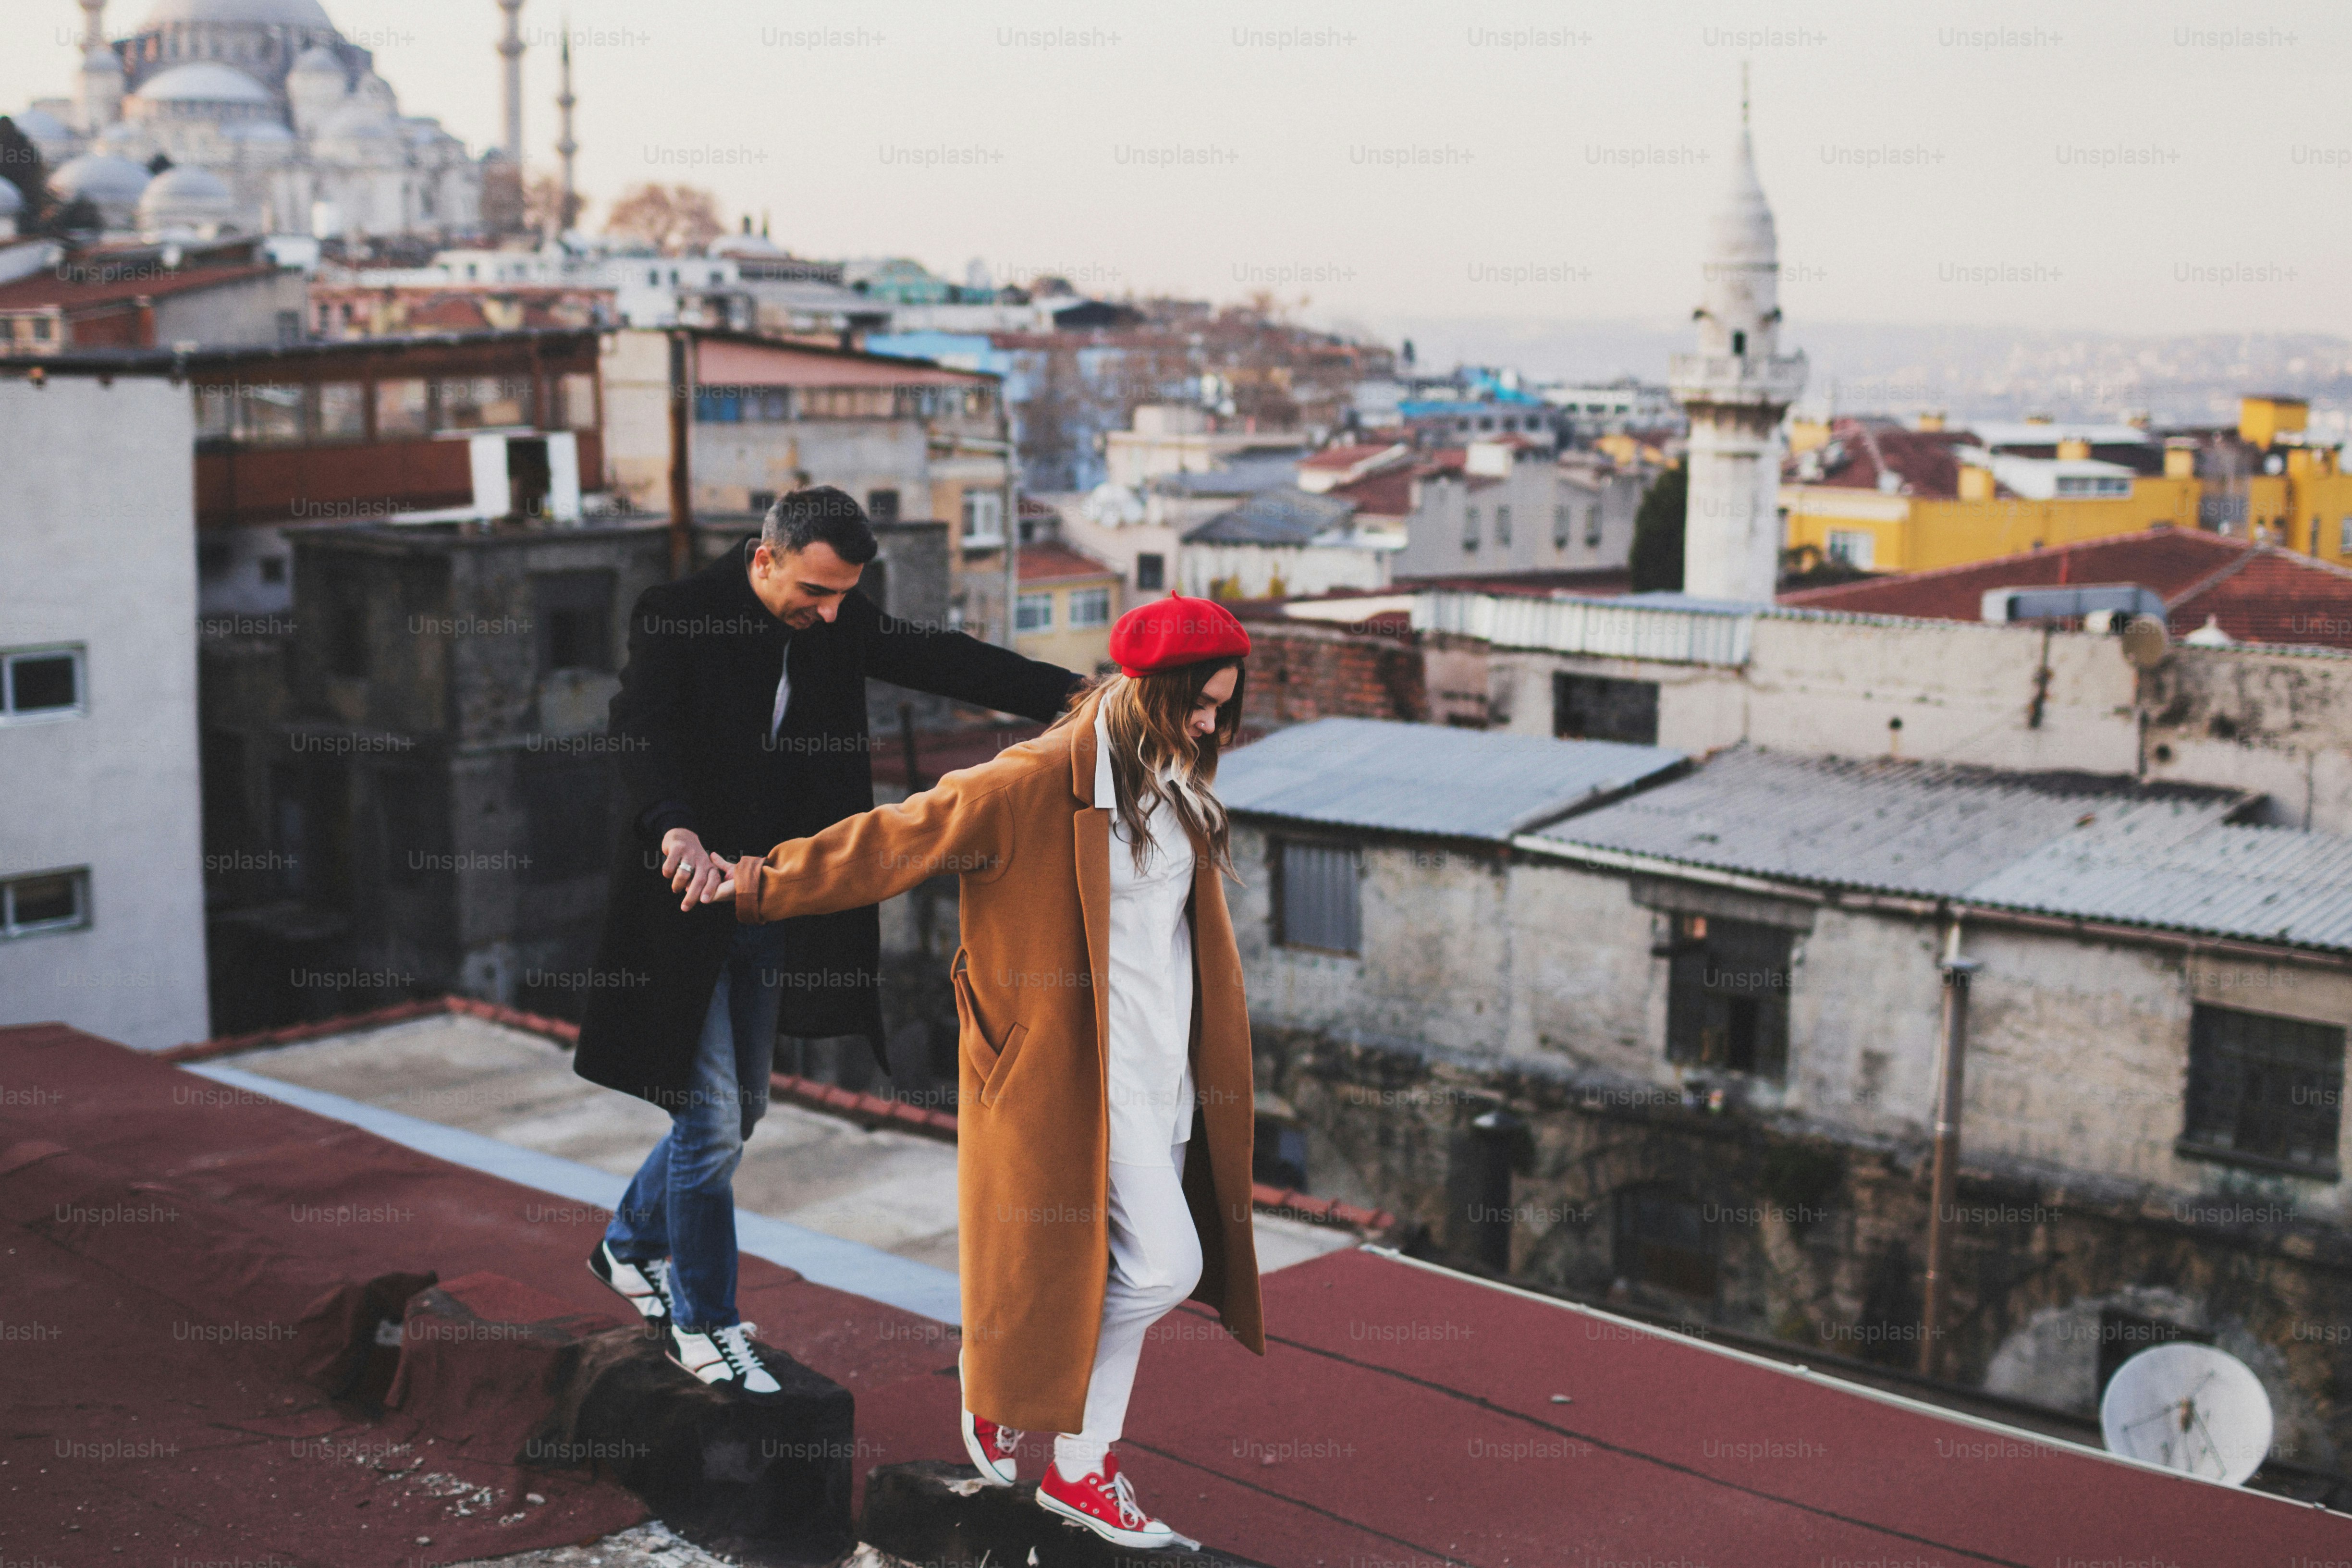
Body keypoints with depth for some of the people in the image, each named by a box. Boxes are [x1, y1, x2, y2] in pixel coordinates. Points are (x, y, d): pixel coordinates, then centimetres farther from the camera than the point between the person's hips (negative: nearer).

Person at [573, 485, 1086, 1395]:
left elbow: (938, 661, -3)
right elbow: (642, 731, -30)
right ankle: (702, 1326, 15)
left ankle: (630, 1248, 41)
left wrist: (1073, 696, -16)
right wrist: (676, 829, -51)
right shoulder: (676, 617, -17)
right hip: (688, 904, -6)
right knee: (711, 1122, -3)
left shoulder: (838, 623, 0)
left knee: (738, 1111, 17)